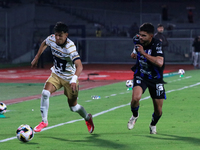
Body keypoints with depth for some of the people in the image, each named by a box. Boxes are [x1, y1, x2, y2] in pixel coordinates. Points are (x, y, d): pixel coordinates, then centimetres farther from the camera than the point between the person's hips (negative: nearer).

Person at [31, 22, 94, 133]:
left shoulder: (70, 47, -32)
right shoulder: (51, 39, -15)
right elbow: (44, 44, 12)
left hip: (69, 78, -4)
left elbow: (79, 66, -42)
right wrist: (36, 58, 15)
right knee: (45, 93, -23)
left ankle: (88, 118, 41)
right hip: (56, 74, 4)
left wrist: (74, 80, -57)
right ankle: (44, 121, -9)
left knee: (73, 106, 9)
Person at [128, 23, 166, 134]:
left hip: (156, 79, -2)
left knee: (158, 111, 3)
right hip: (141, 76, 2)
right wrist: (134, 54, 2)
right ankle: (135, 115, 4)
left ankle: (153, 125, 37)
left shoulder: (156, 44, -21)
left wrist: (143, 53, -36)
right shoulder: (139, 43, -4)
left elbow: (160, 62, -38)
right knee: (135, 98, -28)